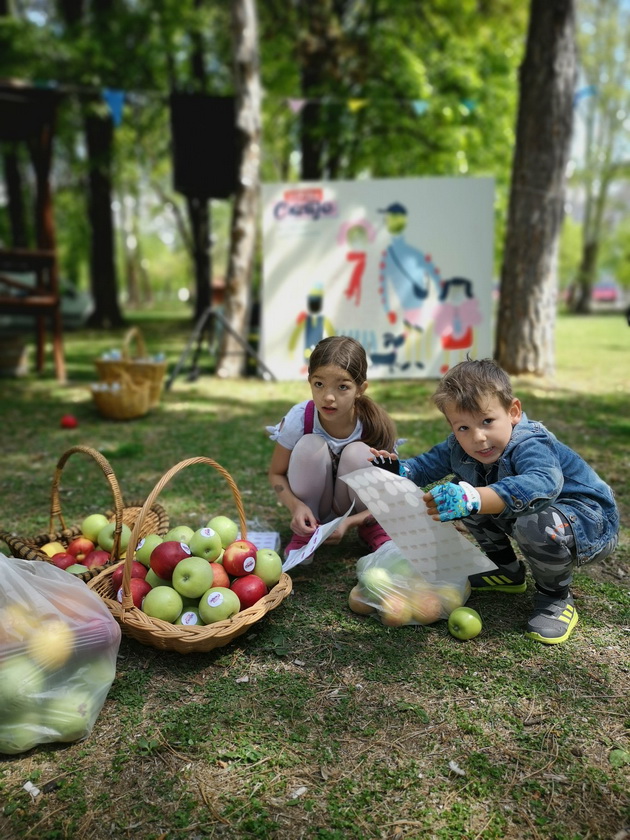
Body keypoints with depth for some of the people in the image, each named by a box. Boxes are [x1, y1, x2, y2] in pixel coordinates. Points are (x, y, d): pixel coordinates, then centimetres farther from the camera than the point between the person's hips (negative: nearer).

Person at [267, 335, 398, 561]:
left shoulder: (375, 426, -25)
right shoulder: (298, 419, -24)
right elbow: (276, 474, -10)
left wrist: (348, 522, -33)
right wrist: (296, 506, -30)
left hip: (356, 512, 0)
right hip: (311, 507, 0)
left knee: (358, 453, -30)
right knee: (310, 446, -29)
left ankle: (370, 528, -1)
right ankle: (306, 529, -5)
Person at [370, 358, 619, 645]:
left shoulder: (530, 446, -34)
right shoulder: (459, 446, -10)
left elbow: (544, 483, -54)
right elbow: (428, 464, 3)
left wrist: (473, 498, -66)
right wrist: (398, 470, -21)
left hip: (592, 525, -8)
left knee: (535, 524, -41)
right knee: (457, 486, 3)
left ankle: (555, 596, -8)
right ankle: (506, 570, 17)